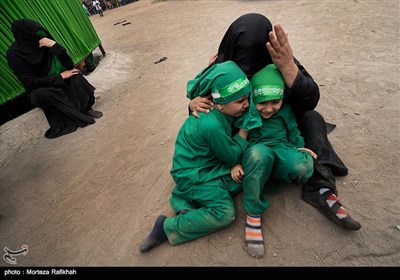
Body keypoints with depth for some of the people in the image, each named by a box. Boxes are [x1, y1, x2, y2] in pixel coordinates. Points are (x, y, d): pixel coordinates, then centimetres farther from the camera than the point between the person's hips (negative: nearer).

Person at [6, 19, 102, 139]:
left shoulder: (46, 43, -8)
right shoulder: (14, 54, -17)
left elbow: (69, 65, -15)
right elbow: (31, 82, -19)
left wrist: (55, 46, -29)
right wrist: (60, 77, -21)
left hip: (61, 82, 3)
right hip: (39, 89, -2)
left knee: (75, 78, -27)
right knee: (43, 94, -36)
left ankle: (86, 108, -19)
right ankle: (80, 117, -29)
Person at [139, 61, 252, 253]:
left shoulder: (217, 112, -6)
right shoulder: (211, 125, -32)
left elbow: (229, 146, 8)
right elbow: (232, 156, -17)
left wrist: (237, 164, -6)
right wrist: (245, 129, -11)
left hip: (207, 163, 9)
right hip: (193, 175, -9)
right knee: (225, 213, -15)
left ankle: (185, 200, 3)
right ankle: (167, 228, -3)